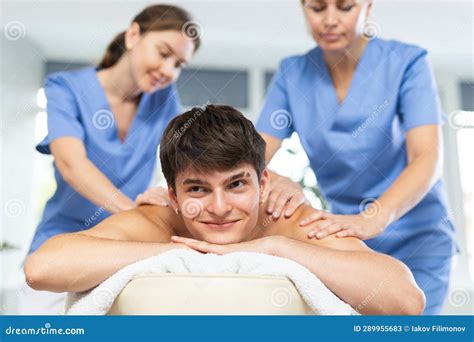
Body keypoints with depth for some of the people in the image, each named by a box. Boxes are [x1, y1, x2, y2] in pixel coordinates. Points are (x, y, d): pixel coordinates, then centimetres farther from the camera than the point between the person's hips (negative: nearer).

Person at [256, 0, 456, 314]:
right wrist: (278, 182, -33)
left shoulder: (407, 63, -11)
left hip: (414, 240, -2)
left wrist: (372, 220, -41)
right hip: (343, 241, 2)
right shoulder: (293, 74, -3)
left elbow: (428, 158, -23)